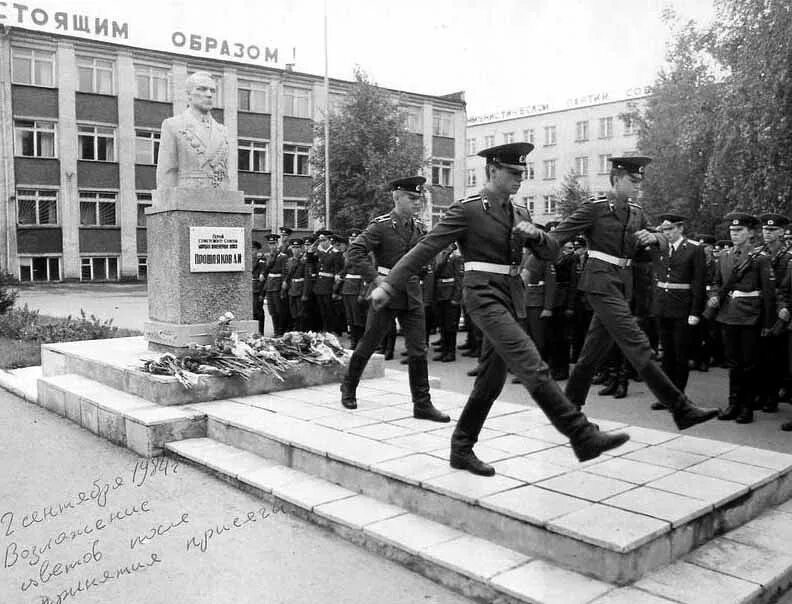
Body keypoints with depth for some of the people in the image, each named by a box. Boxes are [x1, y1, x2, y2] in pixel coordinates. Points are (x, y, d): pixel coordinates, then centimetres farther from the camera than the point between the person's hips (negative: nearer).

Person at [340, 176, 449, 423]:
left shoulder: (418, 227, 9)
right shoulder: (381, 225, -10)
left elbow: (423, 260, 18)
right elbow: (355, 252, -17)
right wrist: (375, 278, -21)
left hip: (412, 294, 5)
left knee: (419, 350, 1)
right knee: (368, 344, 9)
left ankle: (422, 404, 7)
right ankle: (348, 387, 32)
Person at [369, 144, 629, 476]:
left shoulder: (519, 213, 15)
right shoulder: (466, 210, -6)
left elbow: (551, 253, 14)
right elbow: (425, 248, -10)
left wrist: (535, 233, -9)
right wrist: (389, 285, -16)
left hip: (511, 299, 8)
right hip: (484, 296, -8)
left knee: (492, 378, 10)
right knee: (533, 368, -17)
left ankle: (461, 449, 21)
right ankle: (583, 436, -14)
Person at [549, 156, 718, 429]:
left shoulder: (636, 212, 13)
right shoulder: (594, 208, -6)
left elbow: (664, 244, 14)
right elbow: (558, 236, -9)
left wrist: (654, 237, -9)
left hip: (623, 285, 7)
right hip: (601, 282, -7)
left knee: (594, 350, 12)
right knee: (637, 345, -12)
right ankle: (681, 409, -13)